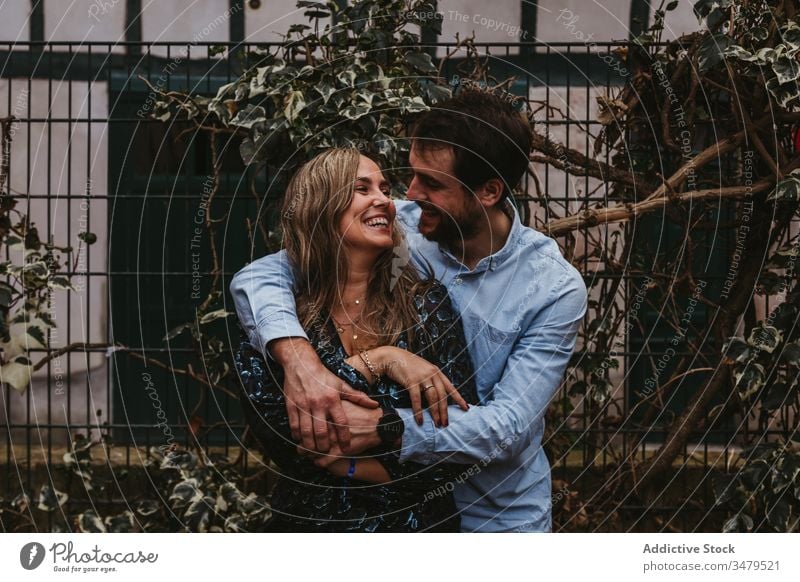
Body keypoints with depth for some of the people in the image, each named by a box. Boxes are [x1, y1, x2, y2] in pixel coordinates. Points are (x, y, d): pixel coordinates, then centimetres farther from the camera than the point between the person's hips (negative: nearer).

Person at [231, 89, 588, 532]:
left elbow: (508, 427, -24)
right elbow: (259, 276, -16)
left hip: (497, 516, -2)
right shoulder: (401, 228, -13)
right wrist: (295, 355, -37)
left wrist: (382, 428, -36)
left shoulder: (555, 288, -19)